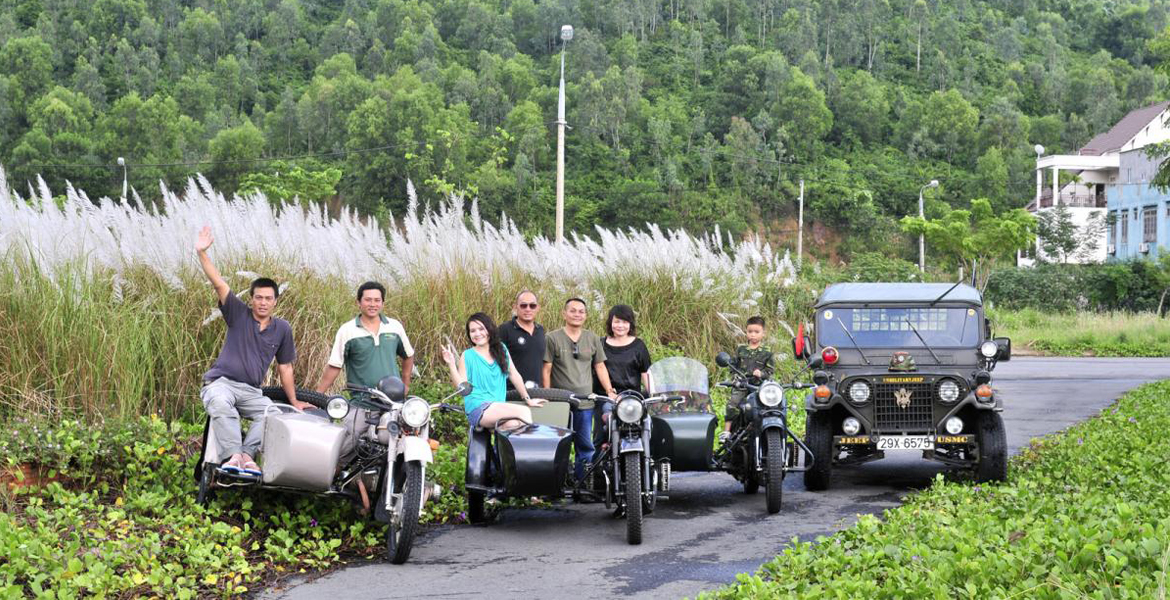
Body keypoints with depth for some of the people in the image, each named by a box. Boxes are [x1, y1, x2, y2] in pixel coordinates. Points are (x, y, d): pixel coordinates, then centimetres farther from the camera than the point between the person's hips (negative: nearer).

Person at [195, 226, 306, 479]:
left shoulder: (282, 329, 14)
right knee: (220, 403, -40)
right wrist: (202, 253, -18)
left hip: (251, 391, 3)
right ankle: (233, 455, -47)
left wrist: (294, 401, 21)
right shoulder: (239, 315, 6)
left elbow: (285, 367, 21)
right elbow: (218, 283, -6)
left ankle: (247, 454, -36)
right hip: (221, 382, -3)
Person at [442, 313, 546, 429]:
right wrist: (451, 364, -14)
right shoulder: (467, 356, 4)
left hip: (499, 407, 4)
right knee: (524, 412, -26)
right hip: (478, 409, -4)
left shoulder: (501, 350, 15)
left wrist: (528, 399, 23)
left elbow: (514, 375, 20)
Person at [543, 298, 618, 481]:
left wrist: (610, 391, 4)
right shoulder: (553, 338, 1)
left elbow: (600, 367, 16)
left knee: (585, 448, 3)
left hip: (585, 404, 3)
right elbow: (546, 371, 0)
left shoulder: (593, 339, 13)